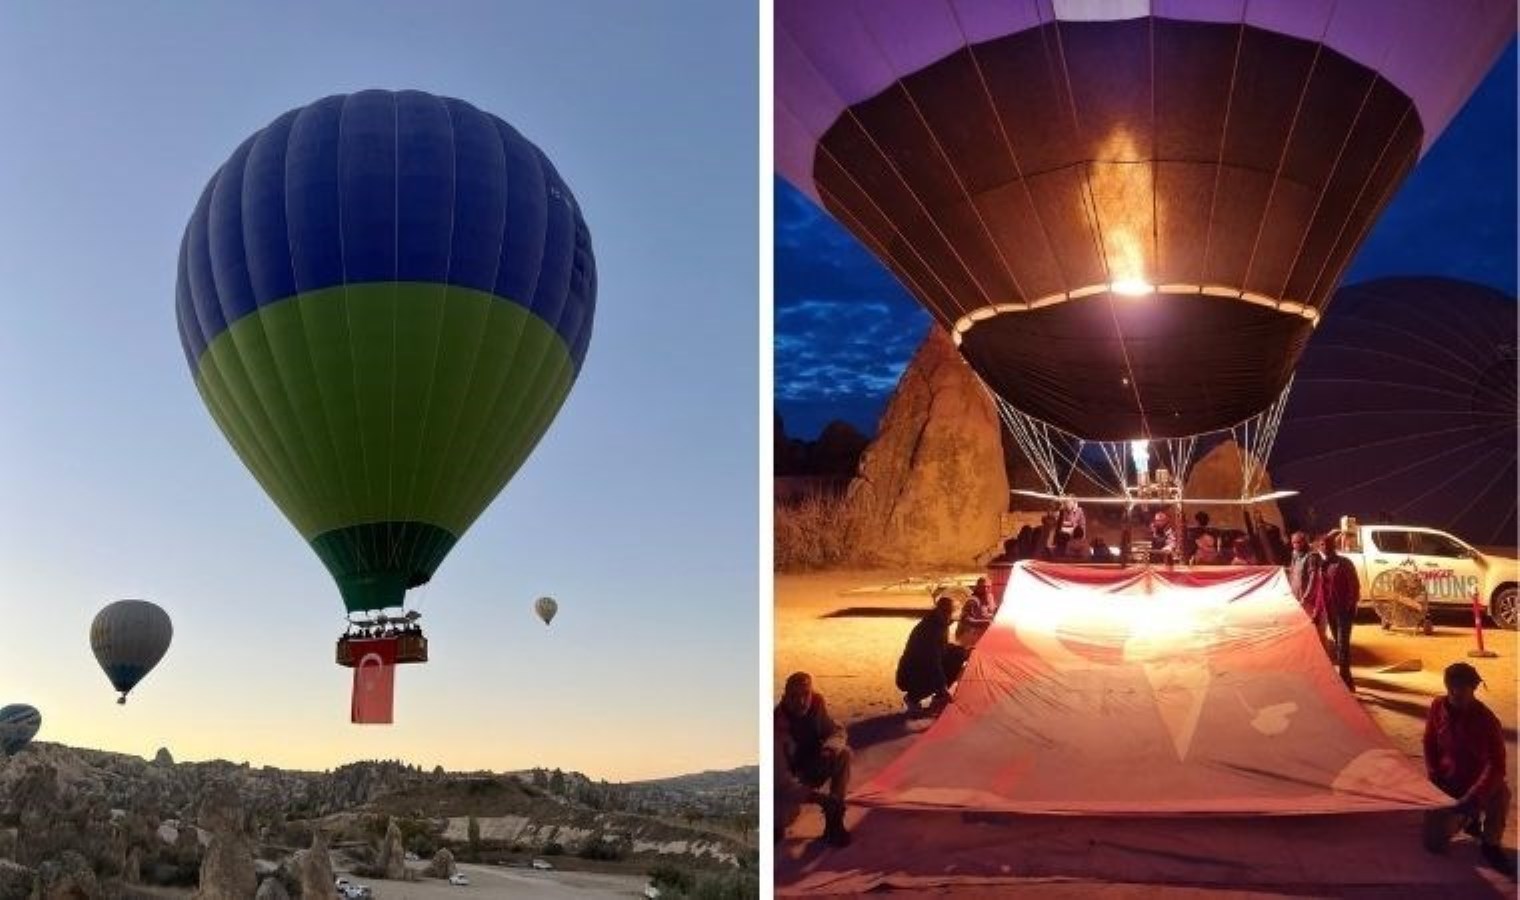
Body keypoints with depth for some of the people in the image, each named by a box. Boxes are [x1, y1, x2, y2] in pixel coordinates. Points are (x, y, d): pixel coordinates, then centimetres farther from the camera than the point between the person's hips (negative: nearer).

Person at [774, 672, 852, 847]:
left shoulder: (816, 702, -16)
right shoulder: (777, 726, -31)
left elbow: (837, 730, -6)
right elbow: (781, 778, -31)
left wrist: (830, 748, -31)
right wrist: (817, 797, -43)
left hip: (812, 766, 5)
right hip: (788, 781, -5)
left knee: (843, 753, -21)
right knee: (786, 816, -32)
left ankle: (834, 820, -13)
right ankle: (779, 816, 8)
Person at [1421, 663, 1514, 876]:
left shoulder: (1486, 721, -24)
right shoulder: (1438, 707, -9)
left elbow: (1496, 766, -30)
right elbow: (1430, 745, 6)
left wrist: (1471, 798, -41)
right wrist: (1434, 780, -4)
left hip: (1477, 786, -4)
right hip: (1446, 786, 4)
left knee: (1499, 792, -40)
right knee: (1434, 844, -4)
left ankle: (1491, 845, -11)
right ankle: (1469, 817, 28)